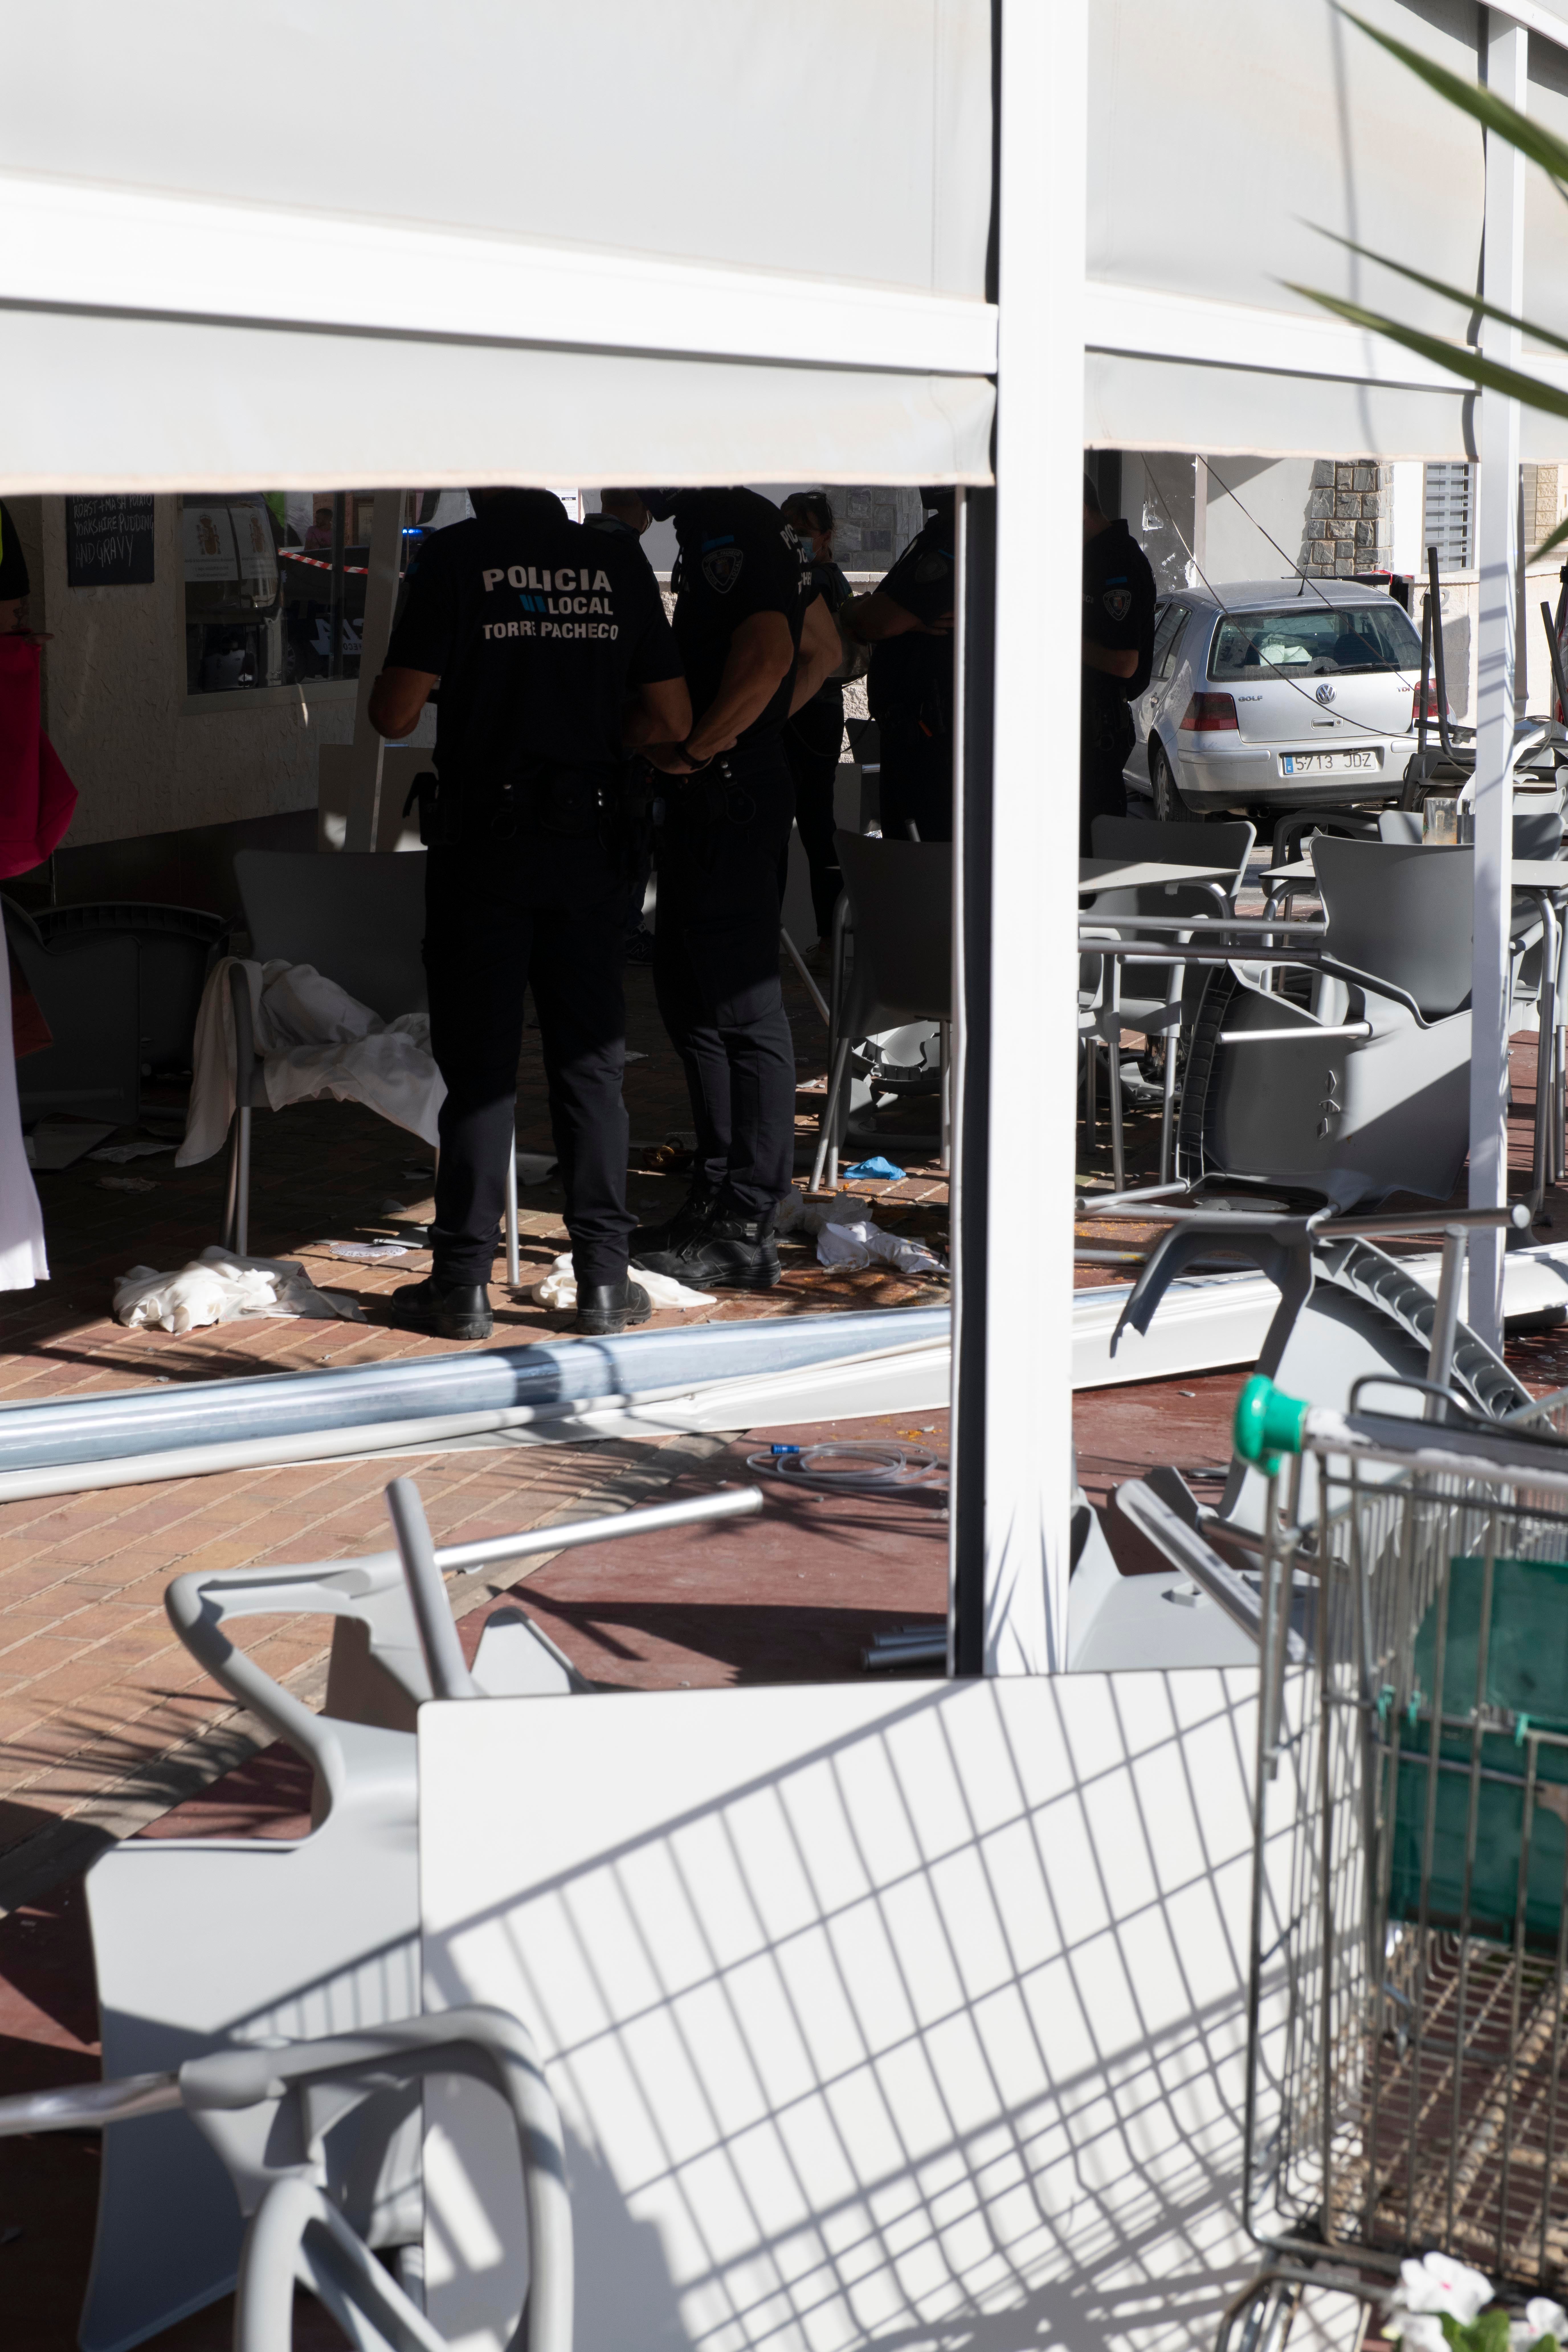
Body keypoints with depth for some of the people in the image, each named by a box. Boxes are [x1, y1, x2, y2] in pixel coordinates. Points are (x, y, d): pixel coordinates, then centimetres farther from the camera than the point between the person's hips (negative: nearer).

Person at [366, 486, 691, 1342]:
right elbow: (671, 719, 6)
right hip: (589, 844, 3)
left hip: (484, 842, -3)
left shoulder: (455, 556, -7)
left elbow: (394, 714, -9)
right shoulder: (618, 564, 4)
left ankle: (461, 1286, 7)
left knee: (478, 1067, 3)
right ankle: (604, 1280, 12)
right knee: (589, 1062, 10)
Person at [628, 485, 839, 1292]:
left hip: (727, 799, -11)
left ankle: (744, 1234, -1)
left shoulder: (727, 534, -16)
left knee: (743, 1009, -6)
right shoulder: (748, 524, 16)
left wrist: (692, 750, -18)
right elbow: (823, 650, 25)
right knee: (690, 997, 17)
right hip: (716, 800, 11)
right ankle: (714, 1203, 24)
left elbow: (767, 657, -30)